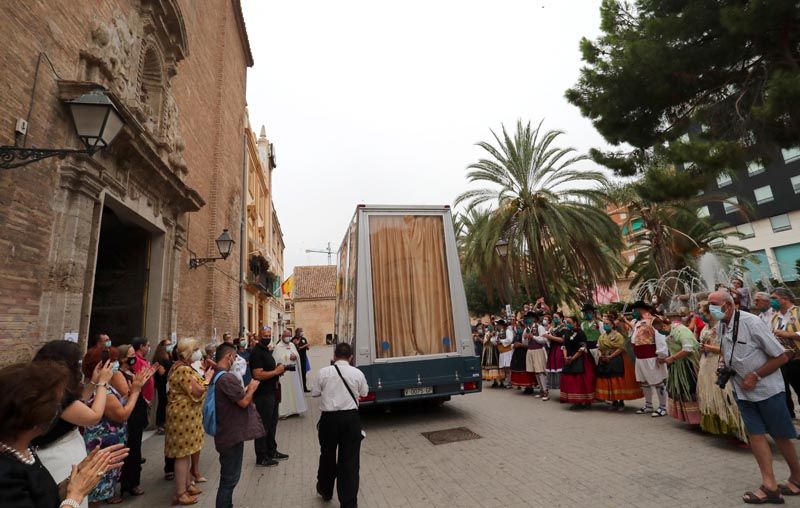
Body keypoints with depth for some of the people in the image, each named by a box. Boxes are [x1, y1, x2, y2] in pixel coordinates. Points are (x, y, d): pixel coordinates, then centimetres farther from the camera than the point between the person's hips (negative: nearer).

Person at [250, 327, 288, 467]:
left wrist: (278, 370, 5)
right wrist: (276, 371, -20)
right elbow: (258, 375, -26)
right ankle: (261, 457, 17)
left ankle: (271, 451, 34)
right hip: (263, 394, -10)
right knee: (263, 425, 3)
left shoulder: (266, 350, 12)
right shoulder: (256, 352, -18)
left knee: (272, 423, 19)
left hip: (271, 392, 10)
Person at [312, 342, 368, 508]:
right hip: (351, 417, -1)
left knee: (327, 454, 22)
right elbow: (364, 393, 11)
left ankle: (325, 490, 44)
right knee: (350, 459, 7)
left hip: (329, 418, 1)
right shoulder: (357, 373, -4)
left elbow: (314, 393, 4)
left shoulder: (323, 372, -6)